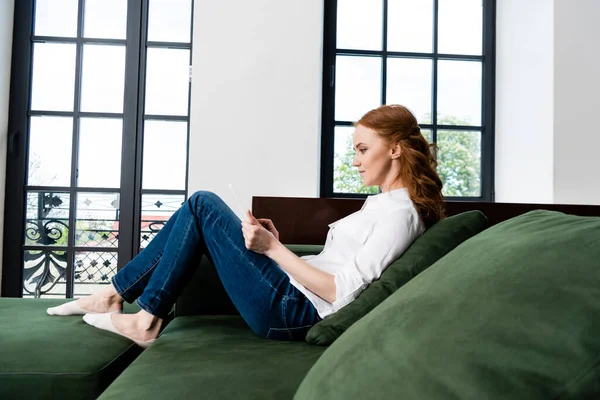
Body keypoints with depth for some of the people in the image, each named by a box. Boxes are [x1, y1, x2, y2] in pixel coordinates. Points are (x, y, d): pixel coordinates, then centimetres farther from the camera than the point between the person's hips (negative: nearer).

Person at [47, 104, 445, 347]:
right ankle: (113, 294, 11)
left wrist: (273, 249, -17)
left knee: (203, 204, -11)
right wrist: (278, 244, 5)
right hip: (293, 290, 10)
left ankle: (145, 321, -1)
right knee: (199, 209, 5)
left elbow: (342, 291, -20)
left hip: (292, 311, -9)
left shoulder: (399, 212, -13)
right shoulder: (385, 202, 17)